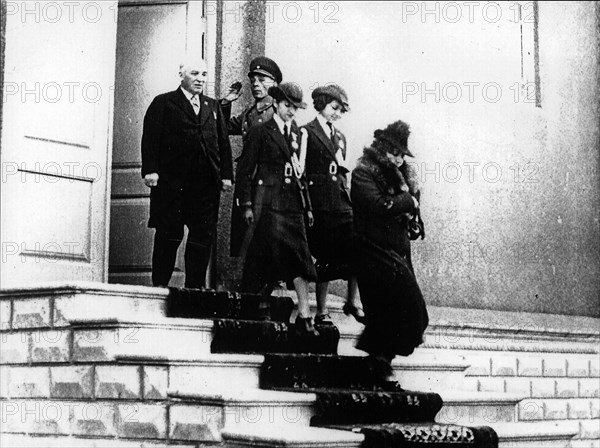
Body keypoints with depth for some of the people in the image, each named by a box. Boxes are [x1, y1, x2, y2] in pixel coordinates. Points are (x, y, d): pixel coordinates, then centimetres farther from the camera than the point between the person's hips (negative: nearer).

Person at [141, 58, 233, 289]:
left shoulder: (213, 106, 20)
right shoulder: (163, 103, 6)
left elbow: (223, 142, 16)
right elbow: (150, 138, -2)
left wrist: (226, 174, 6)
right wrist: (150, 170, -13)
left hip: (207, 183, 4)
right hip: (171, 181, -4)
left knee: (203, 235, 1)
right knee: (168, 235, -1)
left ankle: (195, 286, 6)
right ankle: (160, 286, 5)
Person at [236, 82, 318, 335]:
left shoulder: (298, 133, 15)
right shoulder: (260, 132, 0)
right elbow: (245, 170, -1)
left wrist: (307, 205, 12)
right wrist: (247, 205, -7)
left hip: (293, 203, 4)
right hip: (268, 202, -4)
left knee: (298, 256, -4)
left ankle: (304, 315, -7)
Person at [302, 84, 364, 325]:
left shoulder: (340, 137, 19)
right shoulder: (307, 133, -3)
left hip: (341, 201, 6)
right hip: (320, 203, -6)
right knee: (325, 257, -3)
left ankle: (353, 301, 10)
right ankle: (321, 311, 7)